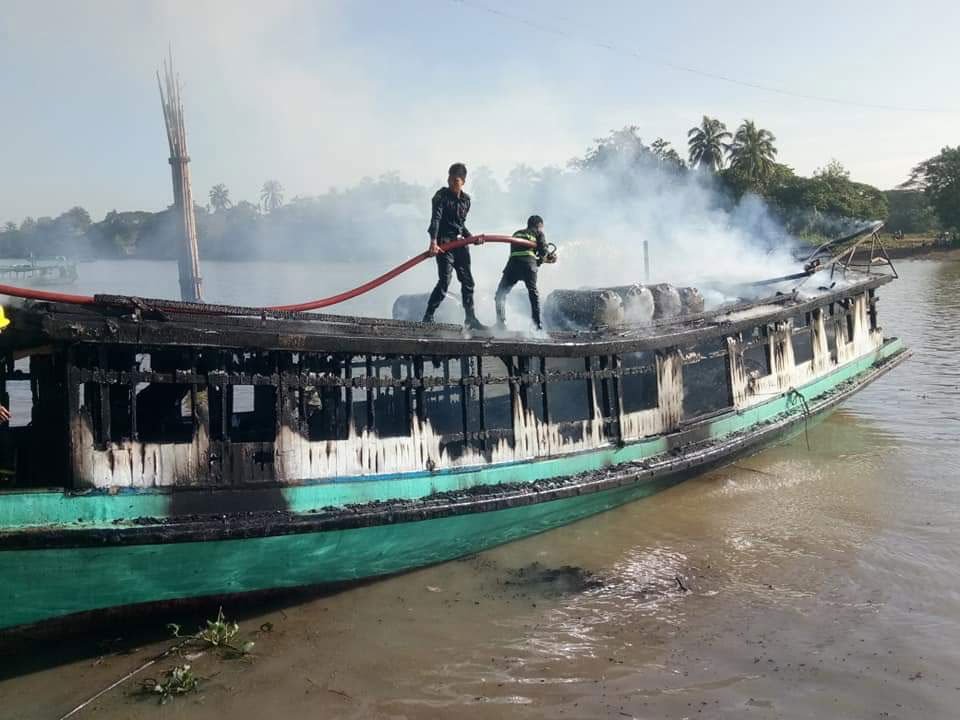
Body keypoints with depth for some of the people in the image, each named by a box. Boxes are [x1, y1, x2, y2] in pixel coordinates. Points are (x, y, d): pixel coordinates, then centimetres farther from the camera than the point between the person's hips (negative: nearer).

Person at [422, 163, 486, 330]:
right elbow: (435, 218, -21)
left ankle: (470, 318, 21)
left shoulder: (466, 200, 12)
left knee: (467, 281, 10)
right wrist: (433, 241, -34)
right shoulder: (441, 195, -7)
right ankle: (428, 317, -9)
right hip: (444, 243, -7)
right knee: (444, 280, -16)